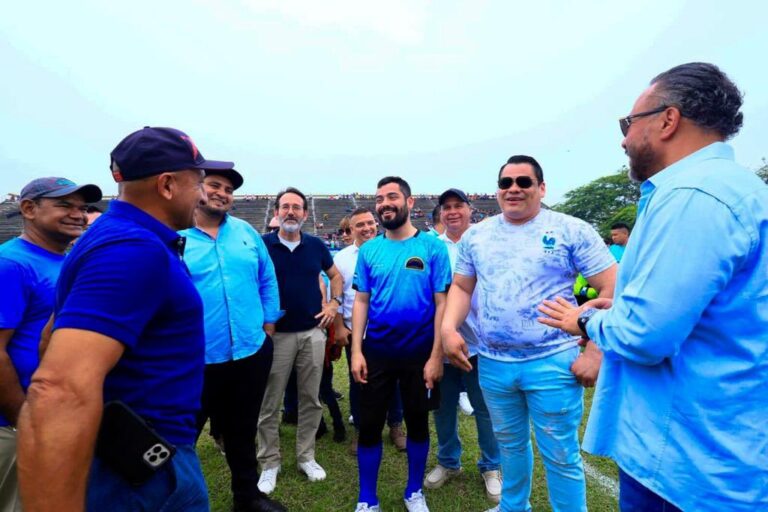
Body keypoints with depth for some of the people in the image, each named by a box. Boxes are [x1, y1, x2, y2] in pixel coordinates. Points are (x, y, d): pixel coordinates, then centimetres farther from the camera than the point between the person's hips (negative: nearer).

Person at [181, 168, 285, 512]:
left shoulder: (246, 232, 6)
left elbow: (267, 279, 11)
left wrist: (269, 321, 7)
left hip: (252, 351, 4)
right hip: (196, 358, -3)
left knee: (243, 431, 22)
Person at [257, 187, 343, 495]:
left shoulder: (316, 246, 4)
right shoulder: (262, 245, -5)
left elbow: (336, 275, 18)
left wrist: (334, 304, 6)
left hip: (313, 333, 3)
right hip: (276, 334, -2)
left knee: (311, 399, 12)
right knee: (269, 404, 8)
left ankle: (306, 457, 29)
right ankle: (269, 463, 26)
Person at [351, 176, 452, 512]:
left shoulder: (432, 247, -7)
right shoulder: (368, 250, 0)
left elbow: (441, 303, -7)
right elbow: (361, 301, 2)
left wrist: (436, 356, -11)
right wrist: (356, 351, -5)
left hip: (419, 353, -1)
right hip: (376, 352, 2)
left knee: (417, 423, 16)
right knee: (369, 425, 10)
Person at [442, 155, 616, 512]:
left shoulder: (572, 230, -6)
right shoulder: (475, 235, 6)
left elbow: (612, 288, -7)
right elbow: (461, 287, 11)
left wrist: (597, 352, -13)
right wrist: (449, 328, -7)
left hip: (552, 363, -4)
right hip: (492, 364, 4)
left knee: (561, 456, 9)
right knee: (509, 446, 22)